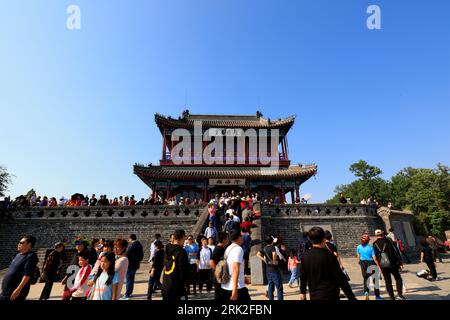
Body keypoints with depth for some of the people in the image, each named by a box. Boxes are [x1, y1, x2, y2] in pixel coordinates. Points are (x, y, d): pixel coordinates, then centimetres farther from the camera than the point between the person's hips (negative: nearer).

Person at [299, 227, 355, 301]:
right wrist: (352, 297, -10)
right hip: (330, 295, -4)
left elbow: (303, 276, 7)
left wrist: (302, 292, 21)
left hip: (314, 296, 5)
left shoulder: (305, 256, -3)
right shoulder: (328, 255, -17)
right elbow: (340, 278, -17)